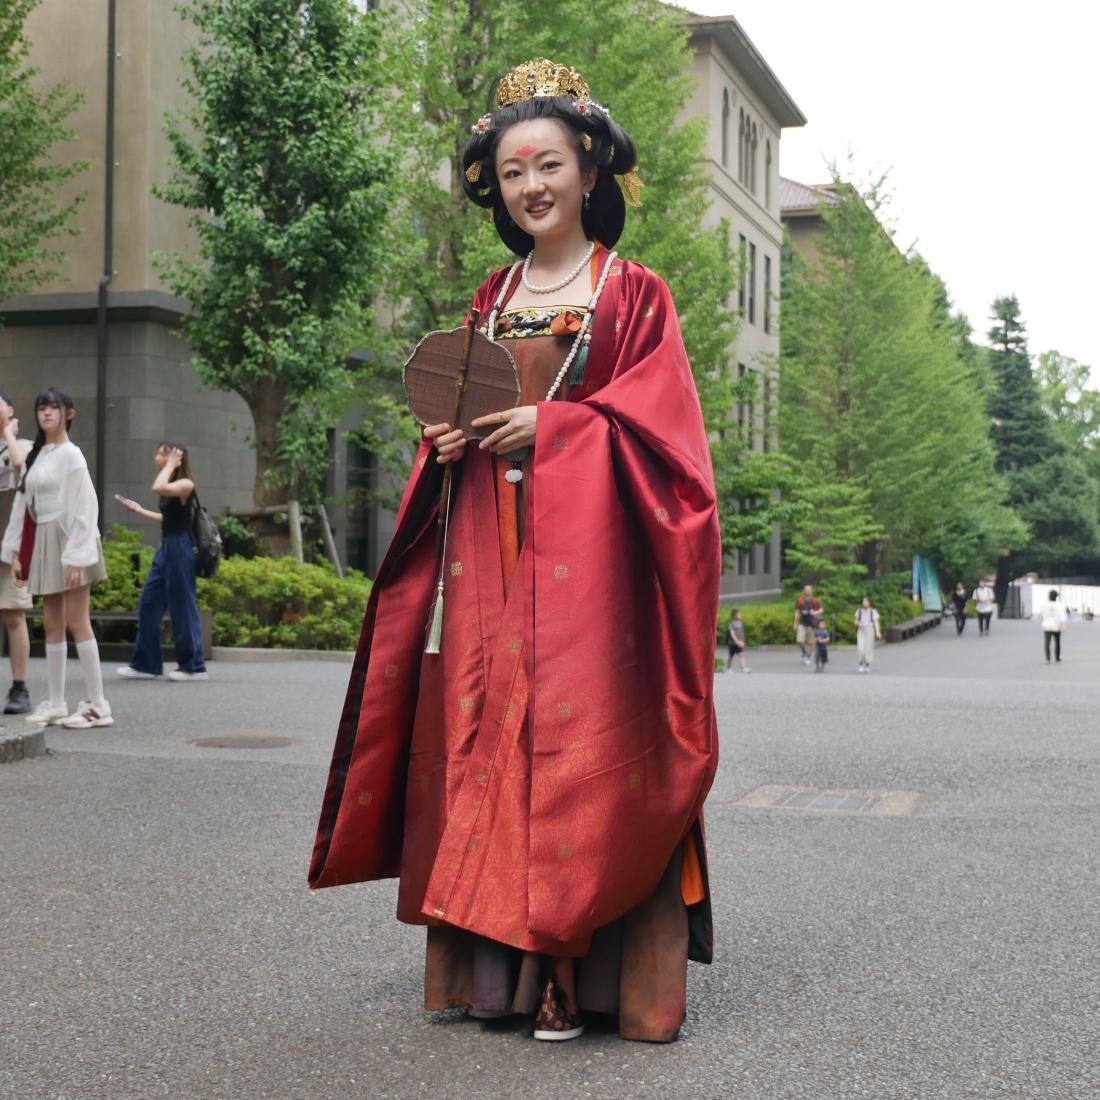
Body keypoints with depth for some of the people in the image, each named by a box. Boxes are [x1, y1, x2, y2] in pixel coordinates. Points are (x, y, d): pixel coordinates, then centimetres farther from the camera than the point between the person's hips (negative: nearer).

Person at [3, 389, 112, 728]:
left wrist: (75, 558, -17)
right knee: (52, 624, 7)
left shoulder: (70, 455, -8)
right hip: (41, 541, 7)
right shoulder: (34, 456, 14)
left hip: (67, 539, -7)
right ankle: (56, 704, 11)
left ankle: (98, 705, -7)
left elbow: (83, 507, -13)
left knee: (76, 621, -9)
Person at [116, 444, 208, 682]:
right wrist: (140, 511, 26)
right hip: (166, 548, 9)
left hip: (180, 549, -9)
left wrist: (170, 465, -16)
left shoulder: (186, 484, -12)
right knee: (148, 602, 8)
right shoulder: (171, 488, 14)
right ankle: (145, 664, 14)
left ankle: (194, 666, 6)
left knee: (182, 606, -3)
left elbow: (158, 488, -30)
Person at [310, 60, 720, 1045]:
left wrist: (552, 422, -13)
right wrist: (446, 438, -1)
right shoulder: (492, 300, 18)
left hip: (589, 546, -4)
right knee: (487, 734, -1)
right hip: (491, 548, 5)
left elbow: (659, 421, -3)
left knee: (583, 733, -9)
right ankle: (497, 964, 5)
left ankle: (585, 972, -4)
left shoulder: (636, 294, 6)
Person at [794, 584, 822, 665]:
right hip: (802, 623, 1)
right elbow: (797, 612, 10)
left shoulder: (815, 600, 1)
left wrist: (815, 613, -19)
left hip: (811, 624, -1)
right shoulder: (800, 600, 6)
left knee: (810, 642, 3)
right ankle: (804, 653, 14)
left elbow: (820, 610, 3)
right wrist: (795, 624, 8)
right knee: (799, 640, -12)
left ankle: (808, 656, 18)